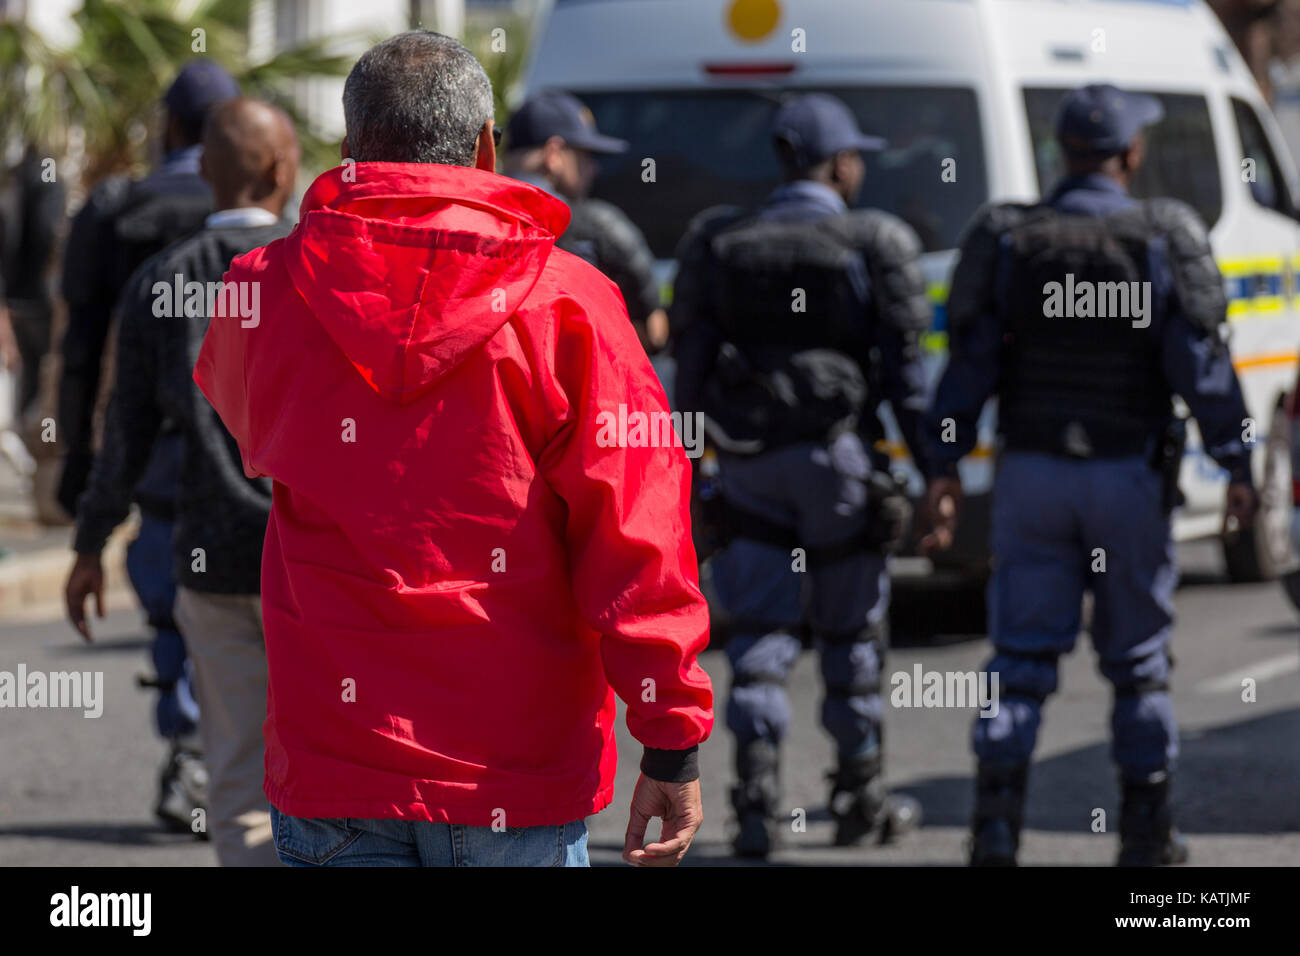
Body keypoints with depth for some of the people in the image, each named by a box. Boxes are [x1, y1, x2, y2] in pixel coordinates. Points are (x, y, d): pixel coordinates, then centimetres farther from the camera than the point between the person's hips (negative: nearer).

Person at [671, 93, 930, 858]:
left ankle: (758, 801, -9)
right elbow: (905, 364, -6)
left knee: (761, 631, 5)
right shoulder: (876, 245, -3)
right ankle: (861, 799, 19)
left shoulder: (719, 243, 6)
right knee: (851, 627, 10)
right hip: (838, 451, -2)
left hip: (748, 456, 2)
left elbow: (692, 361, 6)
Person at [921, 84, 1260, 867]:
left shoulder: (1007, 241, -1)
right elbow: (1203, 367, -9)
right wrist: (1238, 466, -3)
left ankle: (996, 827, -8)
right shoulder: (1164, 241, -7)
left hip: (1031, 474, 2)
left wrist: (945, 468, 0)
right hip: (1129, 478, -1)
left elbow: (970, 362, -2)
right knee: (1139, 658, 10)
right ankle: (1146, 833, 15)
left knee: (1022, 654, 4)